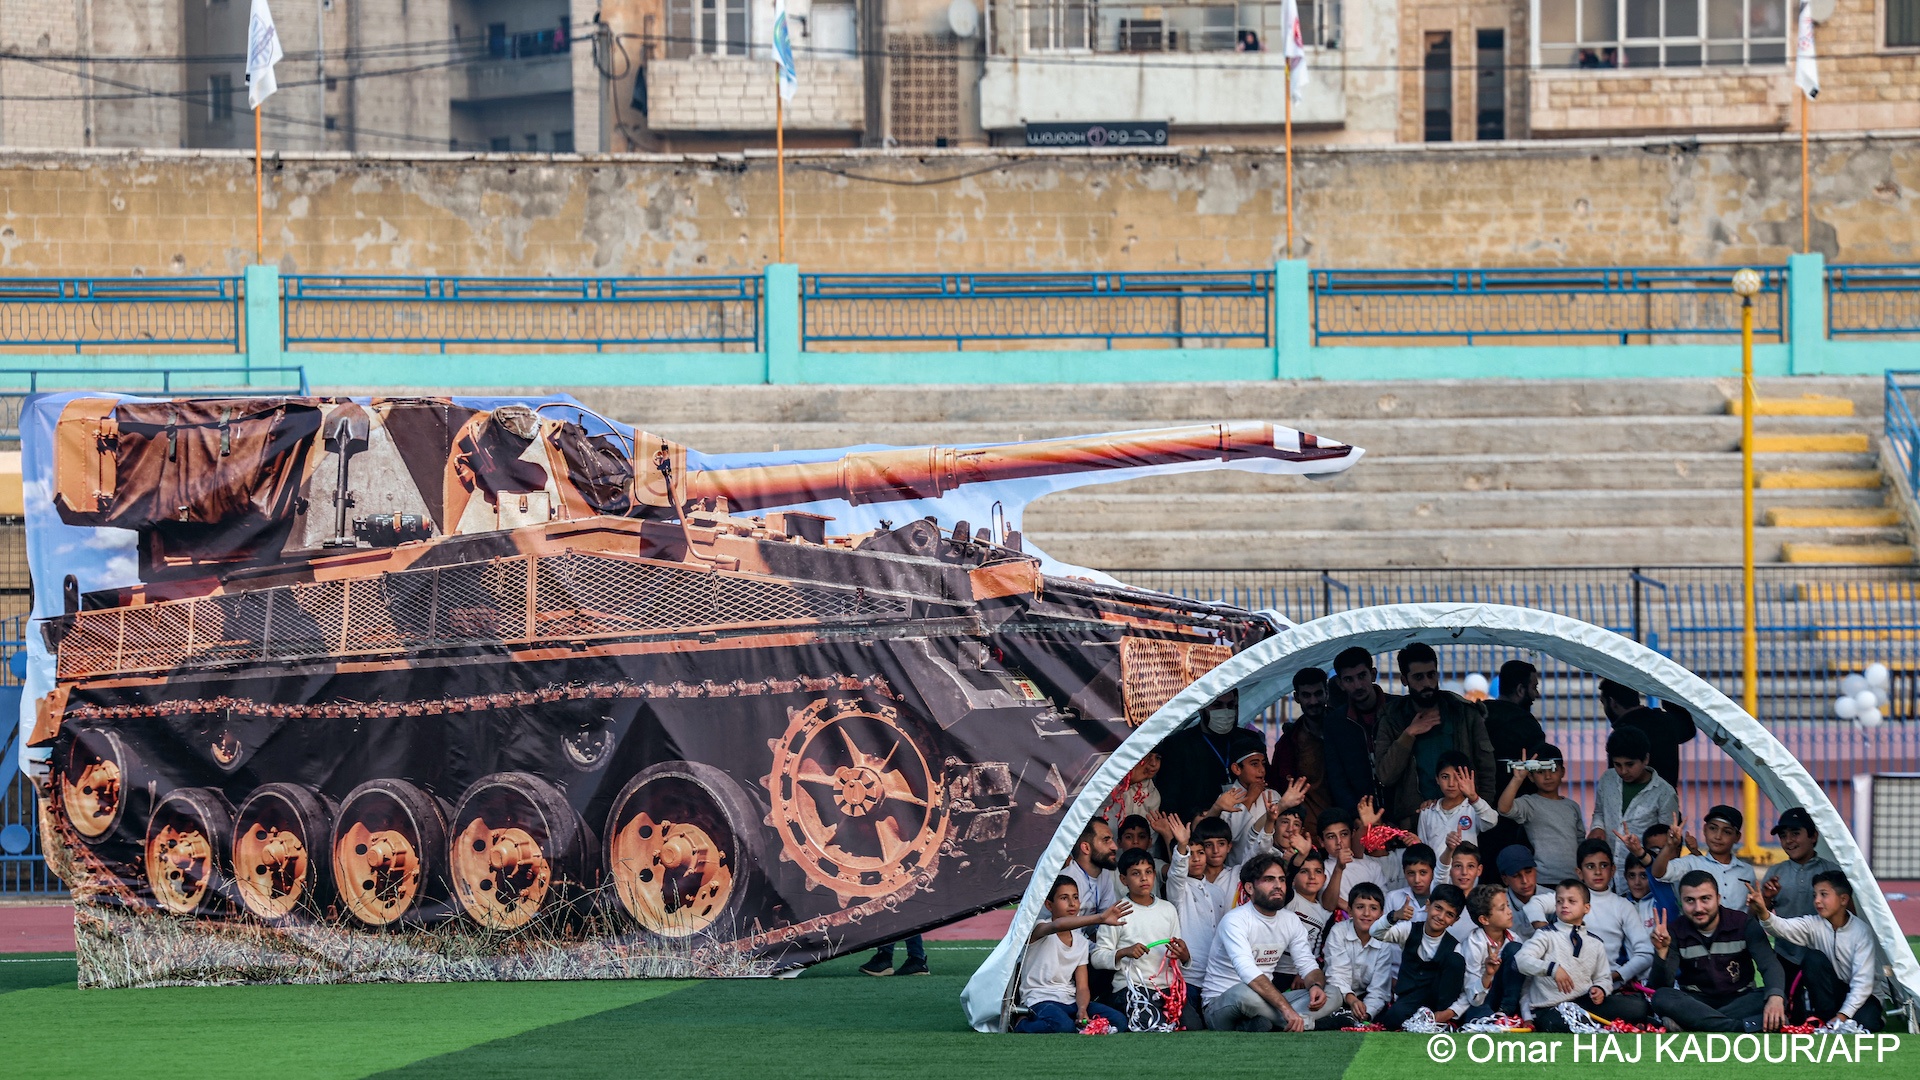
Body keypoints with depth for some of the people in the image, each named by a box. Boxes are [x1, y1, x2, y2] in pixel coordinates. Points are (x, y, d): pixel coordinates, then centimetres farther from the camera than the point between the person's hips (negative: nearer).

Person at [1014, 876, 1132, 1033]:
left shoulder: (1081, 942, 14)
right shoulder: (1038, 929, -6)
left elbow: (1082, 987, 9)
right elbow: (1057, 925, -32)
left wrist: (1082, 1009, -16)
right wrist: (1100, 918, -43)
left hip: (1070, 1002, 6)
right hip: (1040, 1000, -6)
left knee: (1118, 1021, -17)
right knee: (1063, 1026, -39)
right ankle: (1022, 1026, -11)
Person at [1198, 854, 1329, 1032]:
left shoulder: (1290, 921, 7)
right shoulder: (1235, 921, -17)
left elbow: (1308, 966, 7)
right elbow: (1248, 972, -31)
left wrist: (1316, 985, -20)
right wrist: (1286, 1008, -40)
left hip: (1265, 1000, 8)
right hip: (1220, 1003, -8)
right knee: (1246, 992, -43)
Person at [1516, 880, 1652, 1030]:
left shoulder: (1595, 944, 15)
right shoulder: (1547, 936, 3)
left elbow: (1603, 978, 21)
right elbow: (1521, 959, -11)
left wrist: (1600, 989, -5)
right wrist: (1552, 968, -27)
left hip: (1585, 1001, 4)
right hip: (1551, 1008, -4)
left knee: (1637, 1007, -15)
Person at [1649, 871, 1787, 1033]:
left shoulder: (1743, 924, -4)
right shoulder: (1675, 932, -3)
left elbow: (1770, 965, -16)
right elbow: (1662, 985, -11)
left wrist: (1775, 997, -38)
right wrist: (1662, 951, -31)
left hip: (1739, 1000, 0)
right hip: (1696, 1001, 0)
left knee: (1778, 999, -31)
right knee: (1662, 997, -31)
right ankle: (1743, 1028, -41)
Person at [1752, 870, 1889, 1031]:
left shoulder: (1861, 931, -17)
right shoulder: (1814, 925, -9)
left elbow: (1863, 981, -22)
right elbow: (1783, 927, -30)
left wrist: (1843, 1016, -32)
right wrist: (1763, 913, -53)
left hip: (1866, 994, -4)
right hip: (1833, 993, 4)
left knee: (1864, 1022, -38)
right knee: (1813, 958, -23)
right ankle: (1825, 1018, -16)